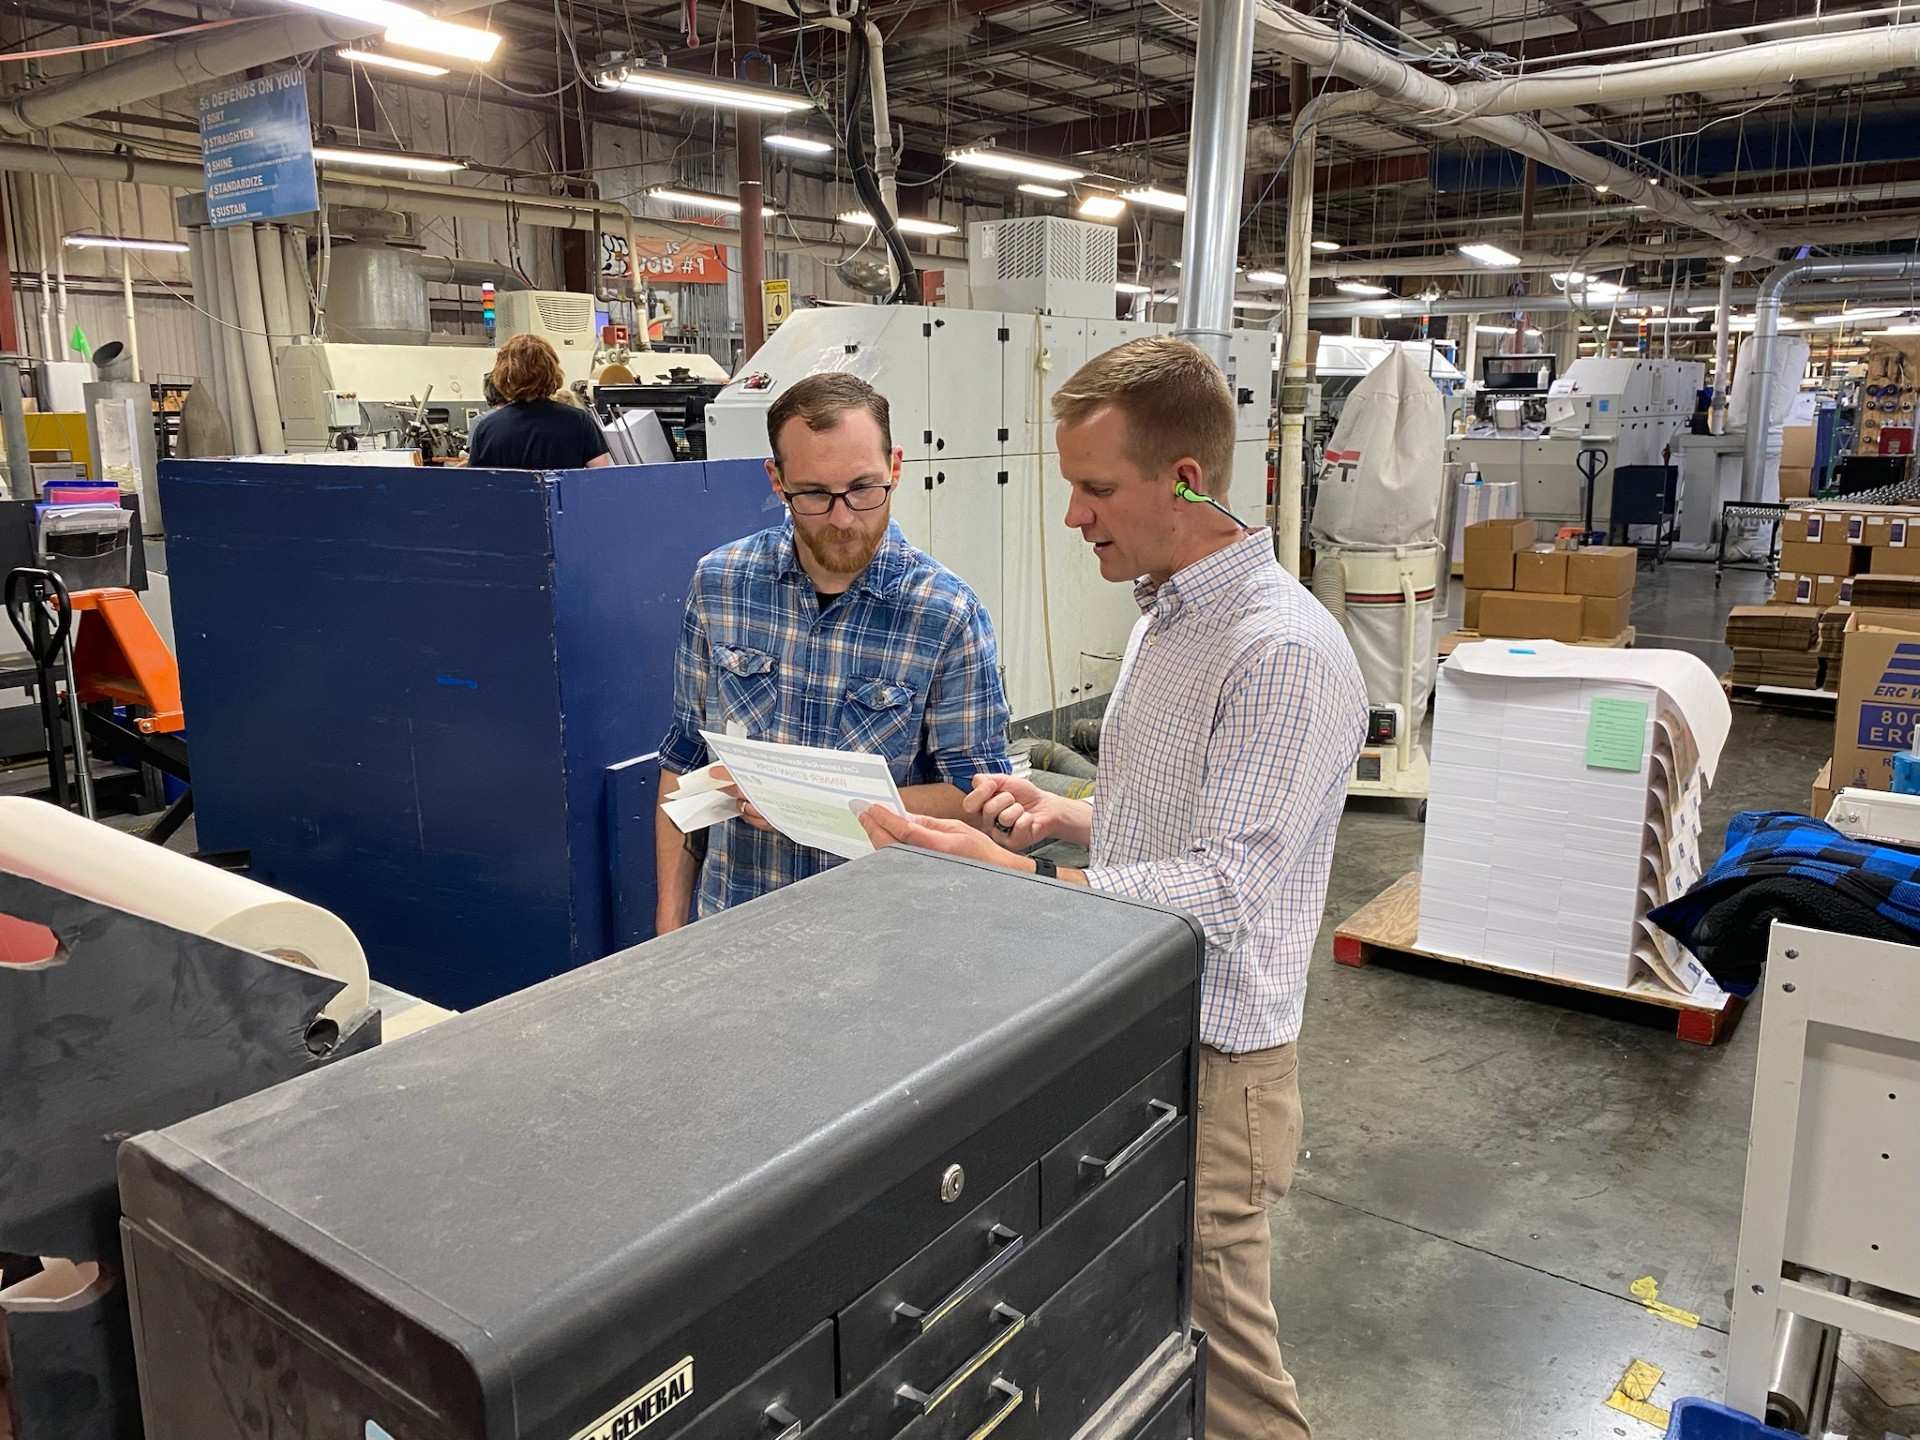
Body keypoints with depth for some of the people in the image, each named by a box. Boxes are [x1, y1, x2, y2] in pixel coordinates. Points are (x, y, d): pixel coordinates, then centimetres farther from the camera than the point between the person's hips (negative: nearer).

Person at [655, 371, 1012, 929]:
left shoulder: (949, 614, -10)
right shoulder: (718, 582, 1)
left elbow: (978, 798, -8)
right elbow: (684, 757, 9)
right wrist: (670, 922, 7)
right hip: (732, 918, 2)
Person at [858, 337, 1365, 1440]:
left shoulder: (1285, 652, -21)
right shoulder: (1168, 616, 9)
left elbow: (1223, 892, -25)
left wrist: (1005, 876, -27)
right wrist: (1064, 816, 1)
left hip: (1207, 1060, -8)